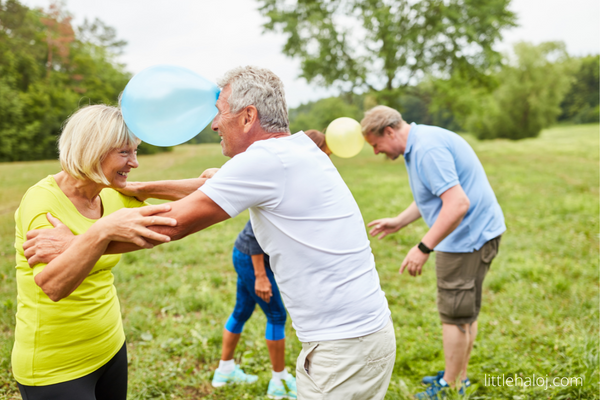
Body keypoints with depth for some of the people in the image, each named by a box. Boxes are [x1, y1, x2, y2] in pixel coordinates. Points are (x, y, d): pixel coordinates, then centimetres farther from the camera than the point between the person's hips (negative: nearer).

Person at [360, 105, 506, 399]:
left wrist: (424, 248, -27)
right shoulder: (418, 145, 11)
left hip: (468, 235, -11)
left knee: (455, 314, 1)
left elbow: (457, 203, -30)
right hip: (477, 232, 11)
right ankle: (459, 376, 32)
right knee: (466, 311, 19)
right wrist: (399, 222, 18)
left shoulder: (427, 148, -23)